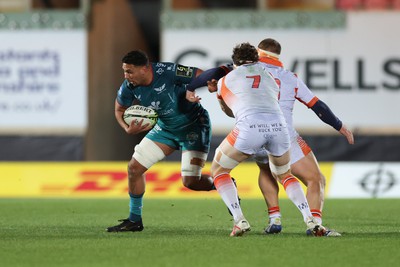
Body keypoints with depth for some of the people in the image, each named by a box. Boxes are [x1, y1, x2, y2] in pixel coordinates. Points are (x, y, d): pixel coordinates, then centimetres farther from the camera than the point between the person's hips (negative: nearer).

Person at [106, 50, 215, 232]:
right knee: (134, 167, 1)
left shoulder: (168, 72, -31)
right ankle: (134, 220, 17)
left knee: (190, 182, -15)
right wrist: (128, 129, -15)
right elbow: (120, 110, 5)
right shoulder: (129, 87, -14)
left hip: (194, 126, -6)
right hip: (166, 127, 6)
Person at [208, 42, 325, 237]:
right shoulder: (273, 80, 32)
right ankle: (310, 220, 10)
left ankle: (239, 221, 3)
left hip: (250, 126, -3)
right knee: (284, 175, 30)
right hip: (278, 125, 3)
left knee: (218, 170, 20)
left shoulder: (225, 81, 27)